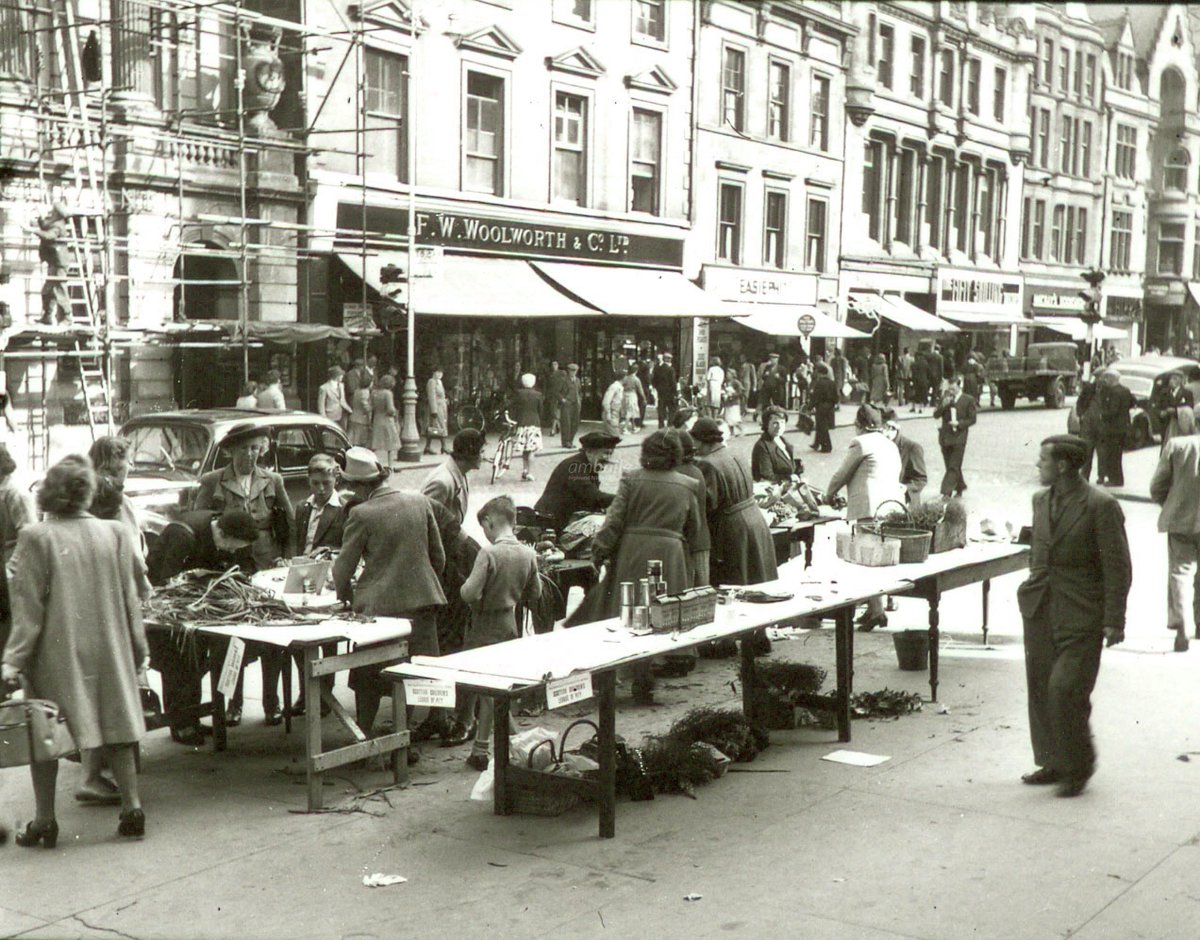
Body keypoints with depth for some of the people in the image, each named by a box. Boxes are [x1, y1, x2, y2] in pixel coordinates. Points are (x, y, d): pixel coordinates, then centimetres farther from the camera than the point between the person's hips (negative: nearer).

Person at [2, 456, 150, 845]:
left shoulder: (35, 538, -10)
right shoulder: (115, 534, 0)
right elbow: (130, 599, 5)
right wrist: (139, 651, 13)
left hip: (55, 652, -3)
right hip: (109, 650, 3)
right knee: (115, 725, 13)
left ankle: (44, 820, 8)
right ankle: (132, 808, 12)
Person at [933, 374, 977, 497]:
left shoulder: (968, 400, -3)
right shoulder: (944, 398, 7)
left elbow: (972, 419, -2)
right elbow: (936, 415, 4)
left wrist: (959, 423, -17)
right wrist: (943, 405, -13)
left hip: (959, 437, -5)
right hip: (945, 436, 5)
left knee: (954, 467, -9)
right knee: (950, 466, 13)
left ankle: (947, 492, -13)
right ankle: (960, 487, 32)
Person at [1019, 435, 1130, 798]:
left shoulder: (1101, 506, -12)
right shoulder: (1041, 500, 10)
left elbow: (1117, 567, -11)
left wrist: (1113, 621, -13)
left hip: (1080, 615, -7)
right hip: (1040, 611, 7)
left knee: (1065, 690, -12)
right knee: (1040, 690, 10)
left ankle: (1078, 767, 7)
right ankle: (1053, 763, 24)